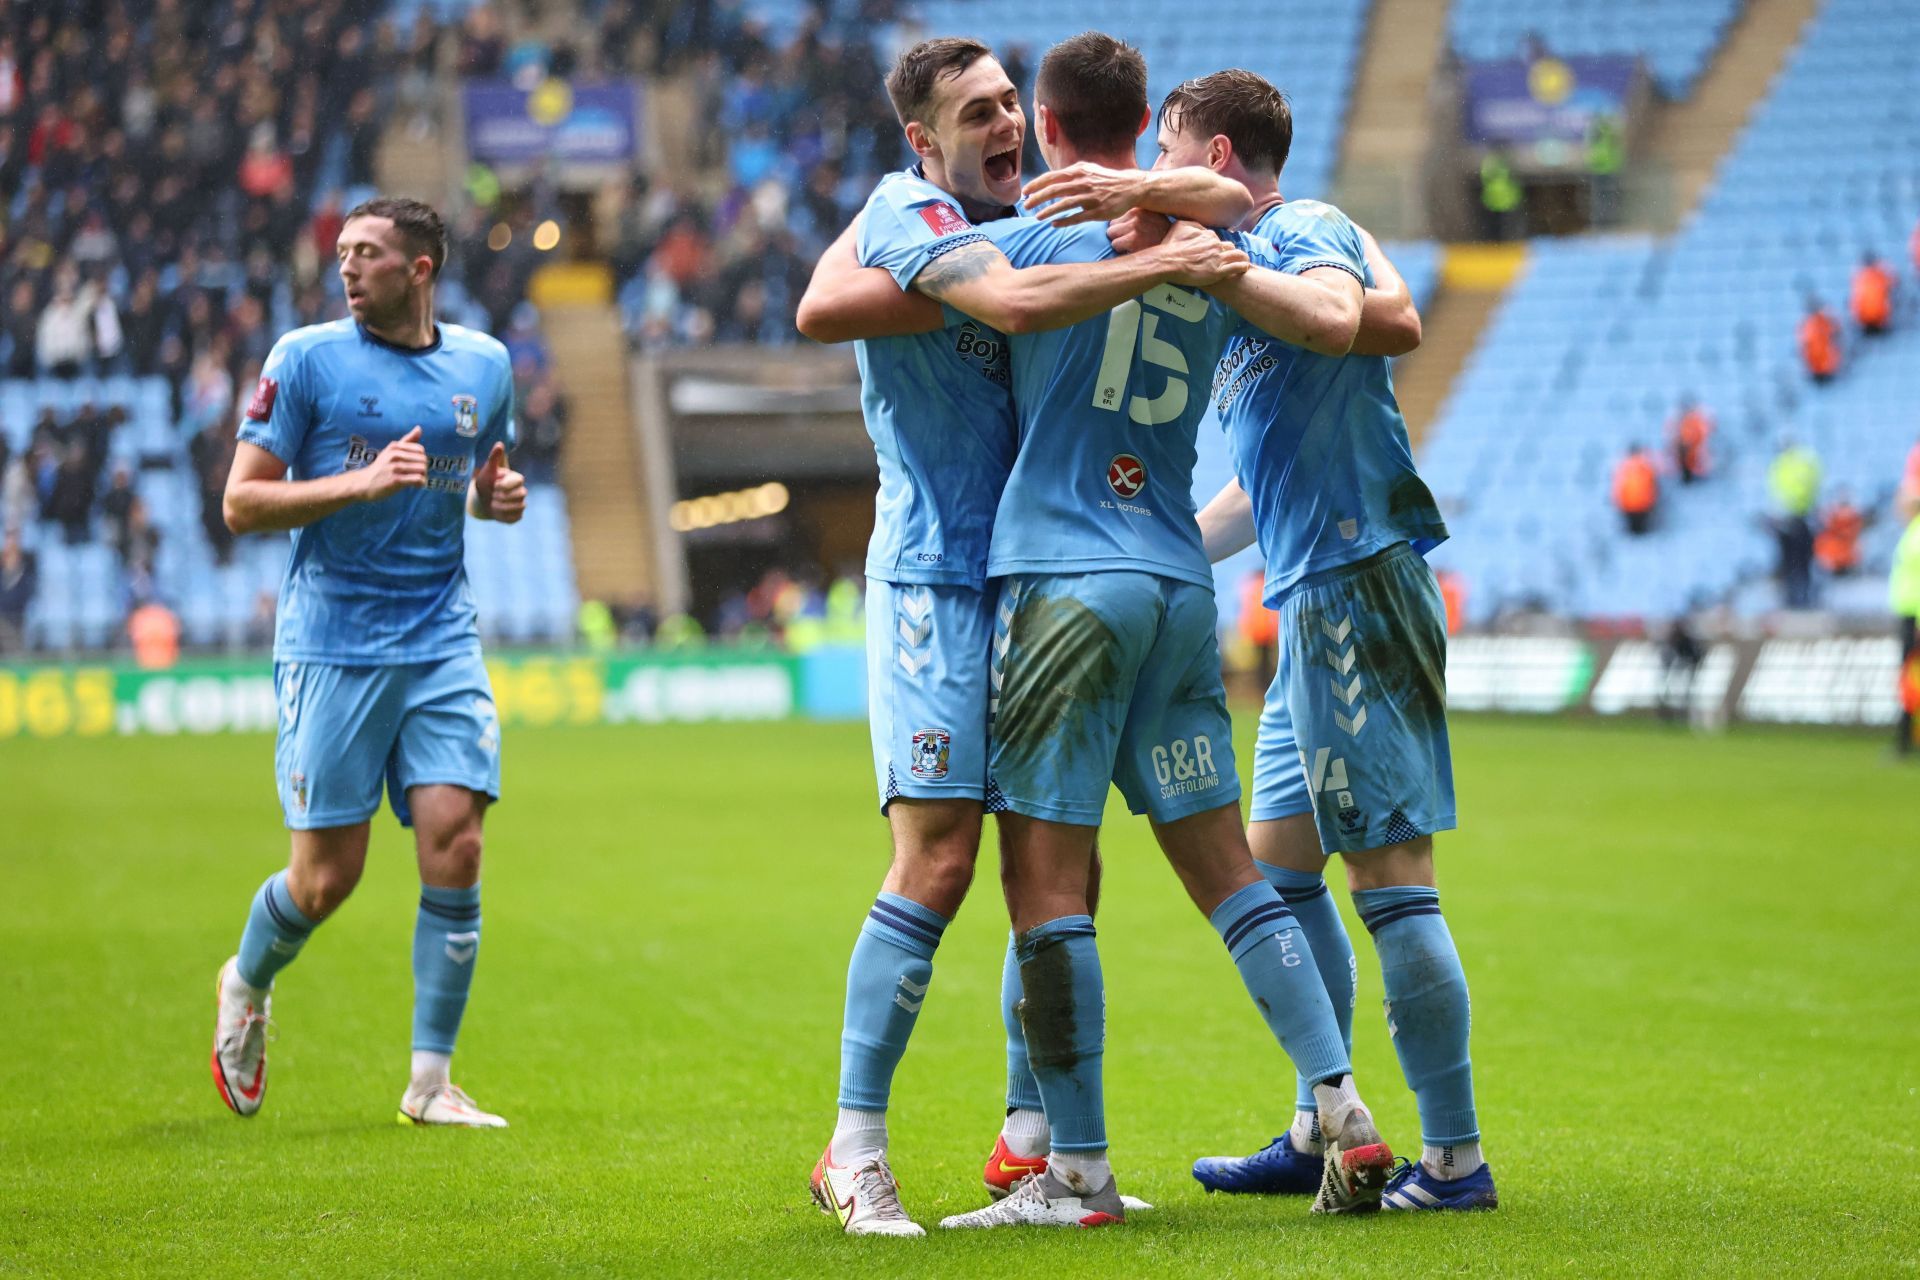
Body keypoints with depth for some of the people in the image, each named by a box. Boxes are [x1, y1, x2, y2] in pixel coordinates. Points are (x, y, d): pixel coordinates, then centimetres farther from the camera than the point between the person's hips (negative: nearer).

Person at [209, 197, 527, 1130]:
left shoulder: (484, 364, 10)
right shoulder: (306, 359, -3)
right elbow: (241, 502, -5)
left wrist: (498, 496, 2)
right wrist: (362, 482, -18)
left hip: (442, 641, 3)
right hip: (330, 643, -3)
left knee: (454, 846, -9)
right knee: (327, 876, -1)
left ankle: (431, 1081, 0)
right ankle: (245, 985, 32)